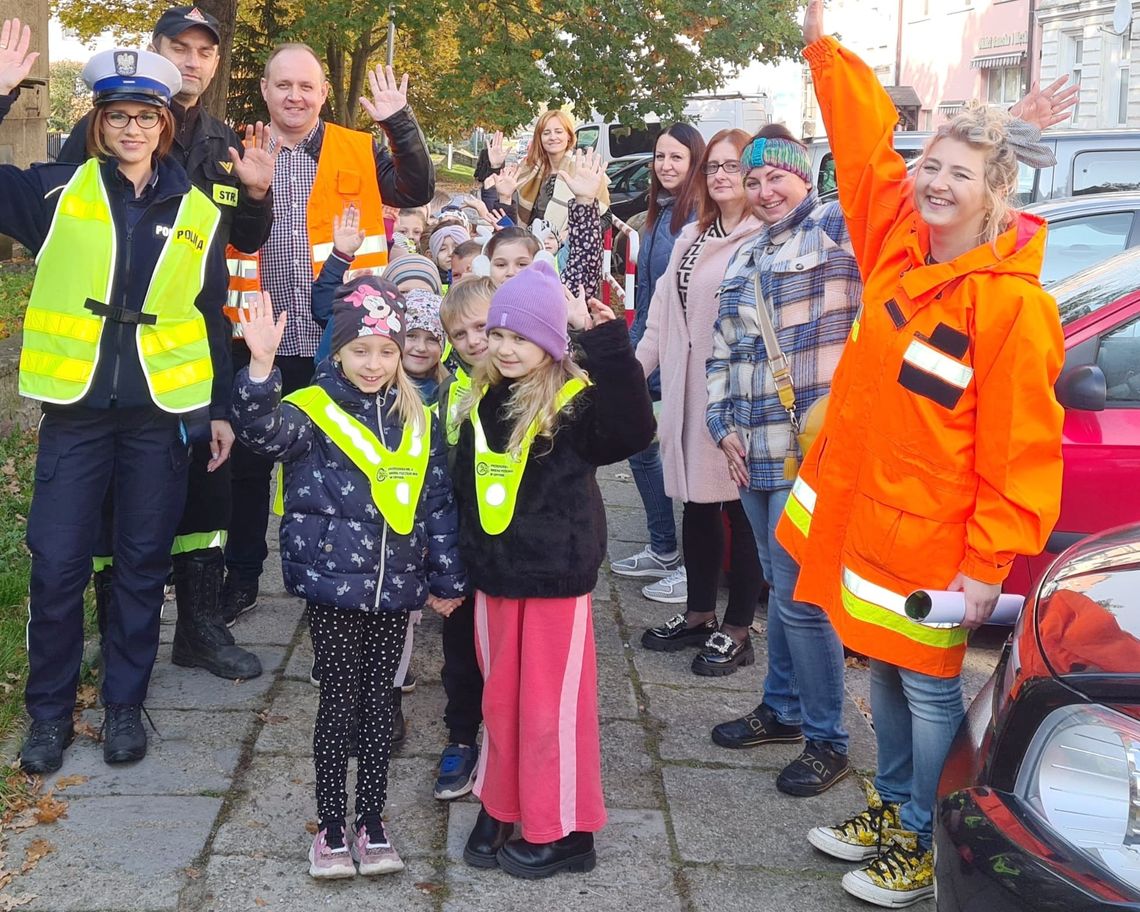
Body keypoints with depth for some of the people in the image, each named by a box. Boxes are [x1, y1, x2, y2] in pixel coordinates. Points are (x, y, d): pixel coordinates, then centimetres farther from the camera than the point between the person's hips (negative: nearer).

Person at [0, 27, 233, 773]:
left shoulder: (196, 212, 6)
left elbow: (213, 317, 11)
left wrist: (221, 405, 9)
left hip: (161, 410, 1)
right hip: (76, 406, -1)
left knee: (143, 563, 9)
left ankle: (125, 704, 24)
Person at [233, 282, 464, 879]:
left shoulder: (418, 422, 7)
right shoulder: (312, 410, -5)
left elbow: (438, 504, 10)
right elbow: (265, 431, -26)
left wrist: (446, 579, 9)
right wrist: (261, 367, -42)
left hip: (395, 587, 4)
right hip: (332, 583, -3)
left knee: (379, 702, 12)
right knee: (339, 701, 4)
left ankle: (372, 826, 23)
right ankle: (331, 830, 18)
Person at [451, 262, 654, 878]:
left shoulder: (577, 402, -12)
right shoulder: (481, 401, 6)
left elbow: (633, 432, -33)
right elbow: (463, 490, 13)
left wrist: (607, 342, -37)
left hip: (557, 578, -6)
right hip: (494, 577, 6)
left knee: (551, 706, 4)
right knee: (500, 700, 16)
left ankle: (563, 832, 19)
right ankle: (500, 809, 33)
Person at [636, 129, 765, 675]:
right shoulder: (692, 237, 17)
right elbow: (664, 313, 17)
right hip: (688, 390, 8)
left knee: (739, 507, 3)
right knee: (696, 503, 16)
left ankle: (737, 630, 16)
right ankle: (698, 614, 31)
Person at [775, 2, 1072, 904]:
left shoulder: (1013, 305, -19)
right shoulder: (899, 246, 0)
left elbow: (1021, 450, -19)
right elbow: (869, 145, 11)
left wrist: (990, 563, -18)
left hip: (934, 535, -7)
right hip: (864, 506, 7)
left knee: (928, 686, 8)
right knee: (886, 672, 21)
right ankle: (891, 810, 40)